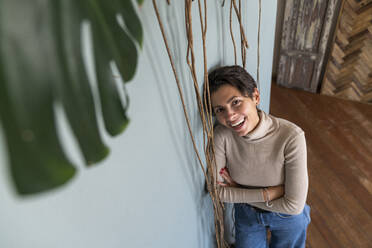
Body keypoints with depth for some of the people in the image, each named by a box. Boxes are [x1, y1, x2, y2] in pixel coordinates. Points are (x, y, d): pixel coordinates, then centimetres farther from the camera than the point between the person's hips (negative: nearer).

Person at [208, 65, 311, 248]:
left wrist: (238, 190, -21)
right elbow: (217, 190, -19)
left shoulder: (291, 137, -34)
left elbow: (294, 205, -29)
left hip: (287, 217, -1)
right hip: (246, 213, 2)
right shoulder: (221, 135, -25)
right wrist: (268, 193, -25)